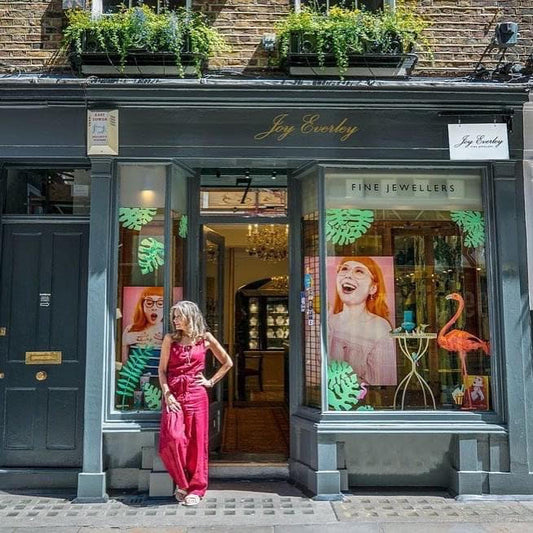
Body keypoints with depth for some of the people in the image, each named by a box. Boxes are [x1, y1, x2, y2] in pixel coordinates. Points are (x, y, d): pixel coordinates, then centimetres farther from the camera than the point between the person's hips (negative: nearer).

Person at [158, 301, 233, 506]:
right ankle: (182, 483, 6)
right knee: (173, 438, -15)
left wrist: (211, 381, 7)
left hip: (196, 395, 0)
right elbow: (162, 370, 4)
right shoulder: (170, 339, 6)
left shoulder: (205, 339, 4)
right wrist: (167, 394, -7)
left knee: (197, 442, 1)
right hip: (173, 395, 0)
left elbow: (227, 362, 13)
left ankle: (196, 489, 14)